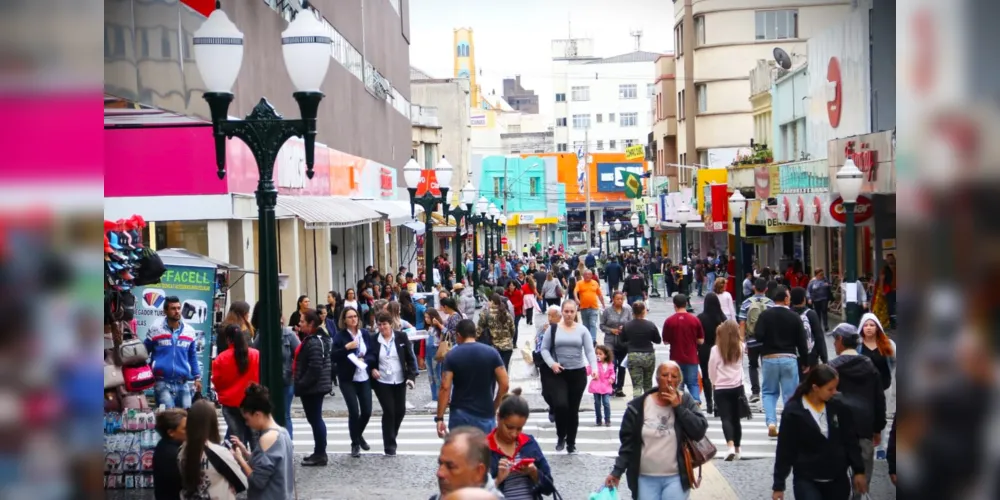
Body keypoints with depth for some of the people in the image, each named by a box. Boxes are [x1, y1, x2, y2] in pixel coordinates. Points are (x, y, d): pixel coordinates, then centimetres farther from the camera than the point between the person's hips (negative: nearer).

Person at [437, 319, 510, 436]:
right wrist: (494, 407, 9)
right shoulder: (491, 353, -1)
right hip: (485, 415, 1)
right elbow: (504, 385, -4)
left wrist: (439, 418, -7)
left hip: (460, 415, 0)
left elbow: (445, 388, -10)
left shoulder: (452, 355, -4)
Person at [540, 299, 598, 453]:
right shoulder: (554, 329, 0)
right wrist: (551, 363, -15)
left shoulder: (582, 330, 1)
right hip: (558, 374, -1)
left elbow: (589, 350, -6)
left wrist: (594, 368, -22)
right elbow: (544, 348, 3)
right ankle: (561, 437, 6)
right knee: (560, 405, -18)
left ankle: (571, 442, 22)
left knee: (573, 409, 8)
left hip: (578, 374, 1)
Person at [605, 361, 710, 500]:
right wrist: (617, 471, -3)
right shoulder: (638, 406, -2)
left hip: (676, 477, 0)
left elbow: (699, 432, -10)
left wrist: (678, 406, -14)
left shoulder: (685, 401, 0)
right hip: (645, 478, 0)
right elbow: (628, 442, 2)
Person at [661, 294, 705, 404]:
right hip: (692, 358, 1)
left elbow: (666, 341, -1)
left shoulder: (669, 321, -8)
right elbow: (701, 341, 0)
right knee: (693, 383, 8)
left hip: (676, 359, -1)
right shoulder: (695, 320, -5)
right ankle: (696, 402, -14)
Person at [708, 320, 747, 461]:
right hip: (737, 387, 3)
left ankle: (730, 446, -26)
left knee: (726, 418, -6)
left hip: (721, 388, -3)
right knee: (736, 418, 12)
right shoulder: (740, 347, -1)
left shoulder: (716, 349, -8)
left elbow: (711, 371, 1)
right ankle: (737, 449, 19)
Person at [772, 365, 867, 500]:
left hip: (837, 480, 4)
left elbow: (851, 441, 7)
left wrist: (858, 470, 4)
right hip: (806, 480, -4)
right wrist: (778, 485, -5)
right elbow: (785, 450, -7)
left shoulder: (838, 407, -2)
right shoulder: (793, 411, -12)